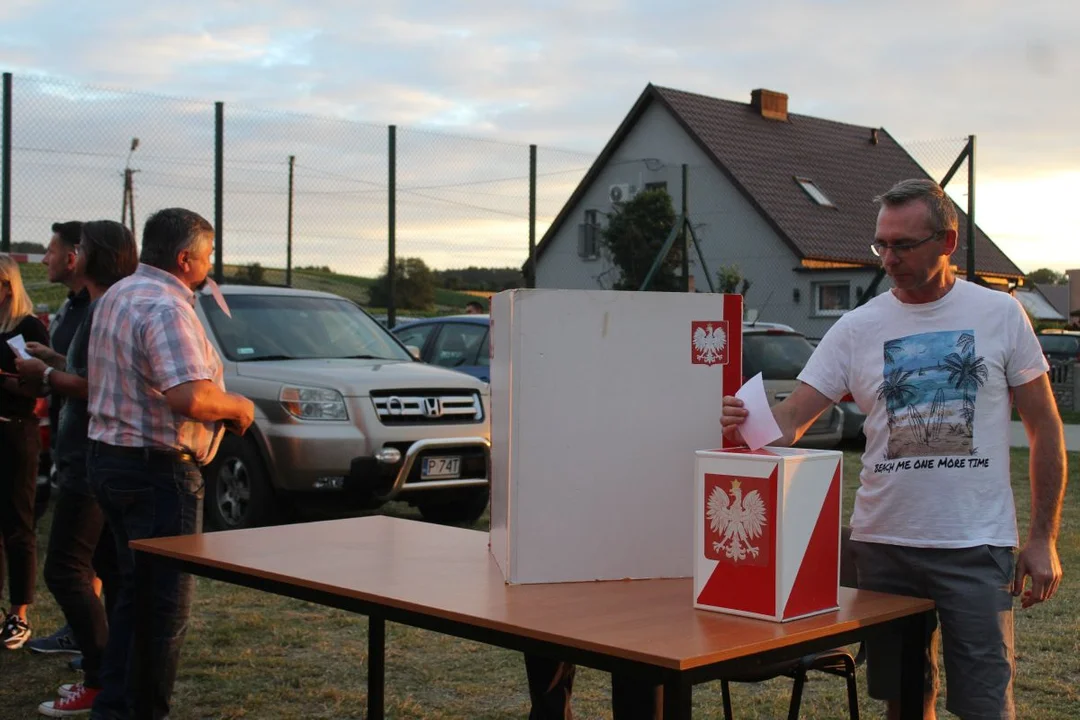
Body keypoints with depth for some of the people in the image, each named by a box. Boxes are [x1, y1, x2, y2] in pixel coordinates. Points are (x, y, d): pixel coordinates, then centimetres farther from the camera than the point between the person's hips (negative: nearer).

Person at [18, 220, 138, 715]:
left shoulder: (104, 309, -17)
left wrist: (46, 375, -12)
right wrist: (56, 361, 16)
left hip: (92, 463, -10)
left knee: (65, 569, -7)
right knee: (109, 569, 13)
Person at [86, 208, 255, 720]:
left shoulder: (117, 296, 12)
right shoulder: (167, 308, -20)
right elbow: (190, 396, -31)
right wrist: (237, 407, -14)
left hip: (107, 459, 10)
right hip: (158, 470, -10)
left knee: (134, 592, 19)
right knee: (166, 601, 0)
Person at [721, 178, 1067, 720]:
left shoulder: (999, 314, 0)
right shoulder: (858, 327, 2)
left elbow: (1044, 426, 3)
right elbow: (791, 419, -4)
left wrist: (1043, 538, -1)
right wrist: (749, 426, -28)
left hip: (977, 546, -2)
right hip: (883, 542, 2)